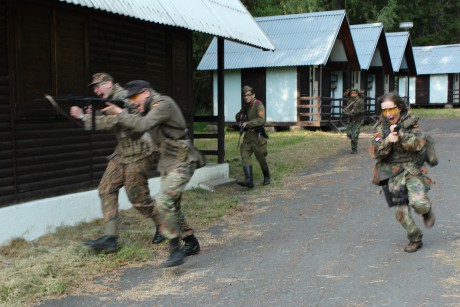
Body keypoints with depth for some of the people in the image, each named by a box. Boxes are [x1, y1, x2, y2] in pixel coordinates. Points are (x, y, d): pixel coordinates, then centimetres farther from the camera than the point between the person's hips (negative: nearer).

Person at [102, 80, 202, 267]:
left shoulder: (163, 104, -16)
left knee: (163, 201, -22)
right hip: (167, 164, 10)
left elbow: (142, 125, -28)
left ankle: (175, 248, -13)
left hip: (182, 162, -10)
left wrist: (119, 113, -18)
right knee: (170, 207, 12)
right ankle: (191, 243, 26)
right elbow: (135, 128, 13)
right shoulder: (150, 109, 12)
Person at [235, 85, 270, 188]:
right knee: (245, 156, -9)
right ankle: (249, 180, -15)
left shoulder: (259, 105, -12)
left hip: (257, 135, -7)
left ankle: (266, 177, 27)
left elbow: (261, 120, -25)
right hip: (248, 135, 7)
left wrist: (247, 124, -29)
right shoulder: (246, 106, 12)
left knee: (261, 158, 4)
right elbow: (238, 117, 21)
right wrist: (240, 116, -2)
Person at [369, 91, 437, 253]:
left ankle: (427, 211, 14)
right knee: (401, 212, 2)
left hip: (413, 170, -2)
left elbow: (417, 144, -16)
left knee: (418, 202, -23)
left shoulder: (410, 122, -3)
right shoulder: (381, 127, 1)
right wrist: (387, 141, -26)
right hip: (393, 174, 2)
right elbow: (375, 152, -8)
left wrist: (401, 133, -30)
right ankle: (415, 240, 25)